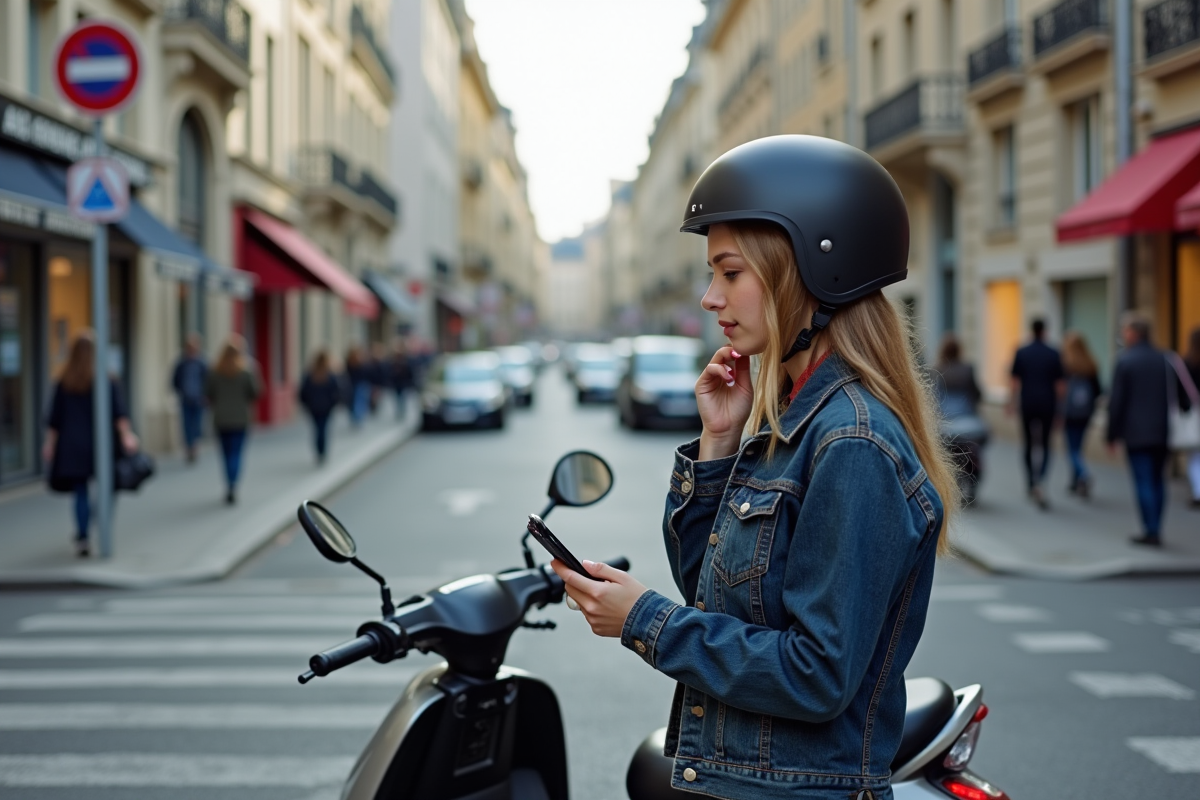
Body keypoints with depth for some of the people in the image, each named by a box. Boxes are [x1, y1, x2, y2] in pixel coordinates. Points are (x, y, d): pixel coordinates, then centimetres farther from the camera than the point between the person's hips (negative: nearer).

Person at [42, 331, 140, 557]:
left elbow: (55, 418, 2)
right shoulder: (106, 381, -5)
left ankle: (83, 538, 0)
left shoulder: (64, 383, -1)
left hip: (73, 445, 1)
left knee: (81, 492, 6)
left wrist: (50, 443, 9)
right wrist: (126, 434, -17)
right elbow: (118, 411, -14)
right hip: (100, 443, -1)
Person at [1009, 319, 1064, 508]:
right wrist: (1059, 405, 13)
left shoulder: (1021, 353, -1)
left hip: (1028, 405, 0)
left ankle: (1030, 483, 18)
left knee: (1029, 445, 12)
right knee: (1044, 445, 4)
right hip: (1048, 406, 0)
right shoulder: (1053, 354, -1)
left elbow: (1016, 382, 0)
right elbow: (1059, 384, 2)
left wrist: (1012, 403, 10)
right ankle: (1039, 482, -18)